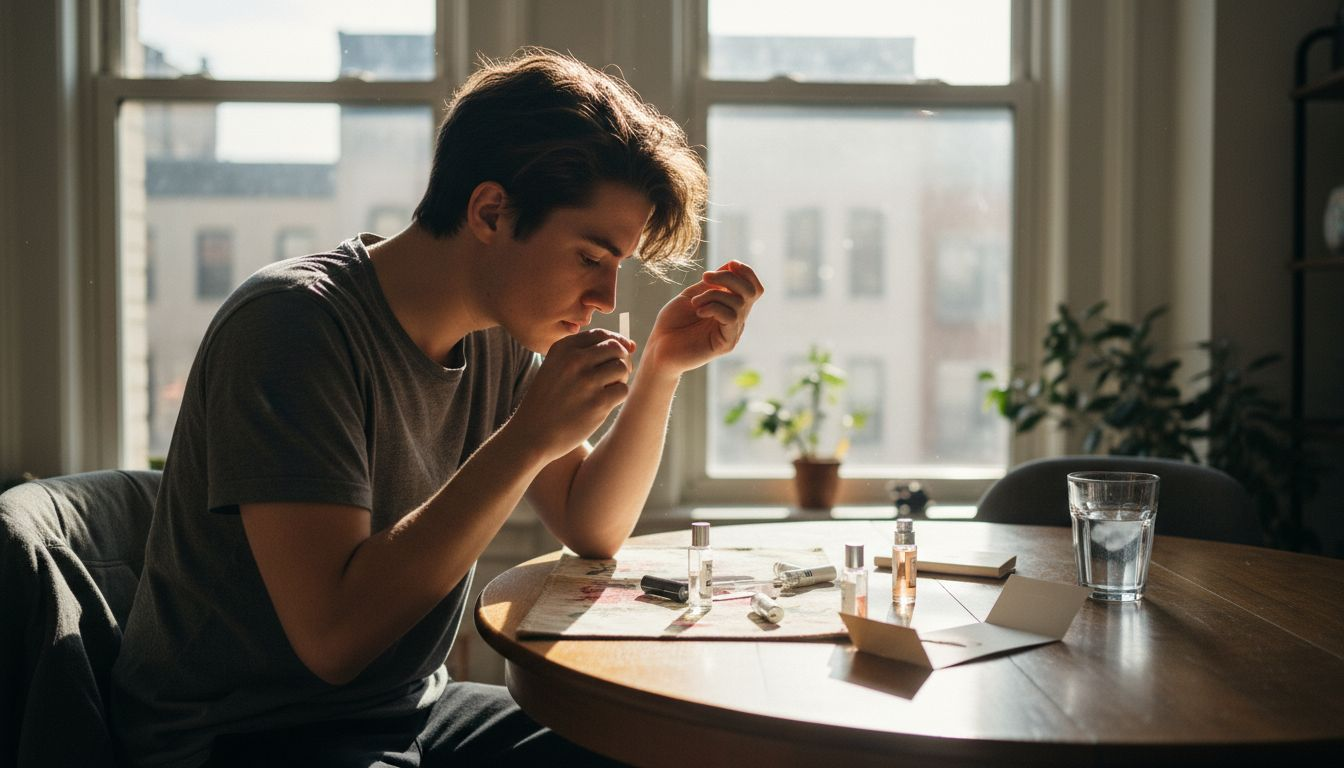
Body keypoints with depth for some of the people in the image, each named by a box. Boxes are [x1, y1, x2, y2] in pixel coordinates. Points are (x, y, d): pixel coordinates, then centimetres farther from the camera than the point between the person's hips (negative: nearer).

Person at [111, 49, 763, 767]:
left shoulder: (496, 336, 0)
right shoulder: (294, 323, -22)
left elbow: (591, 528, 8)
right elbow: (333, 636, -28)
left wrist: (662, 369, -4)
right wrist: (526, 439, -29)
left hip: (409, 708, 7)